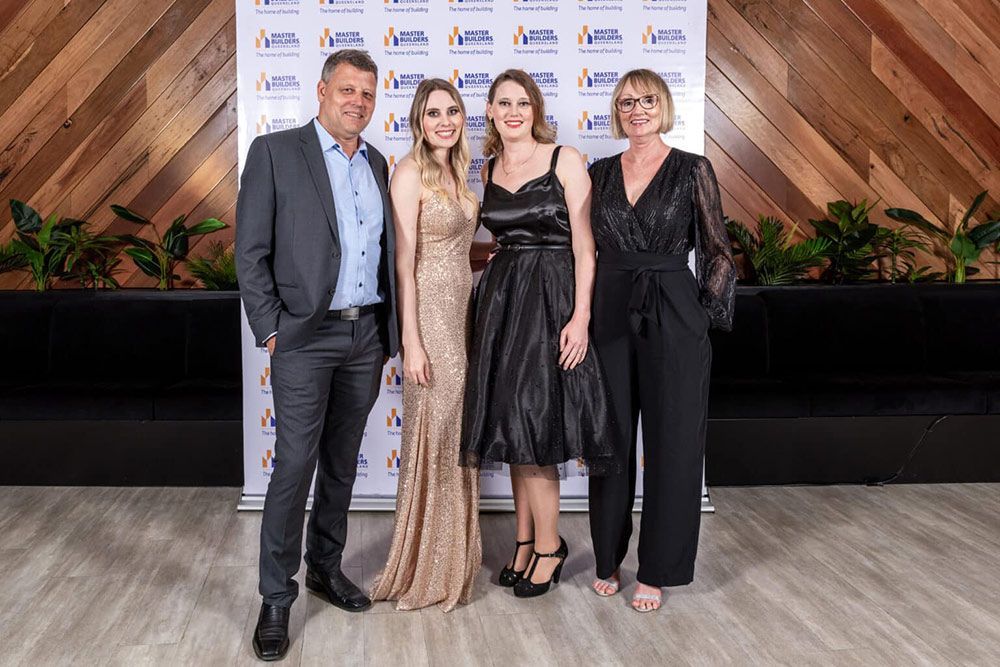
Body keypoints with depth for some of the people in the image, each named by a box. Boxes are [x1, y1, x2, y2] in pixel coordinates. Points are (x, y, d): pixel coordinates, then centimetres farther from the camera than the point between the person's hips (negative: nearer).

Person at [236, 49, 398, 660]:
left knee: (342, 463, 14)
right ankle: (277, 599, 9)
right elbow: (250, 252, -6)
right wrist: (271, 328, -11)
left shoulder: (377, 163, 14)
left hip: (366, 335, 5)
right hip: (305, 336, -5)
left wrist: (388, 330, 11)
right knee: (295, 466, -4)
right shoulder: (275, 152, -3)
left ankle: (326, 566, 31)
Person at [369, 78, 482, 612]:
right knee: (433, 434, 0)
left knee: (456, 433, 13)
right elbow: (404, 261, -16)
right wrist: (410, 341, -19)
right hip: (429, 311, -8)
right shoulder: (411, 172, -11)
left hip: (462, 308, 8)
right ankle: (426, 570, 15)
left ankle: (452, 560, 27)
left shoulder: (455, 171, 14)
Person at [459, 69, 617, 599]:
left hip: (551, 298, -5)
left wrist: (581, 316, -16)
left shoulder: (565, 160, -4)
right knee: (512, 425, 8)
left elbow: (584, 245, -9)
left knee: (533, 426, -5)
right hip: (501, 297, 6)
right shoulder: (488, 170, 12)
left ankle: (548, 546, 11)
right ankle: (526, 541, 22)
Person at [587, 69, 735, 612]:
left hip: (672, 318, -3)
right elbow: (587, 247, 13)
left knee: (671, 443, 2)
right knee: (611, 439, 9)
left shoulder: (692, 170, 0)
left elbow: (717, 250, 2)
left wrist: (706, 312, -5)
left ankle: (656, 570, 16)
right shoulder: (601, 173, 10)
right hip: (610, 316, 3)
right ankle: (608, 559, 25)